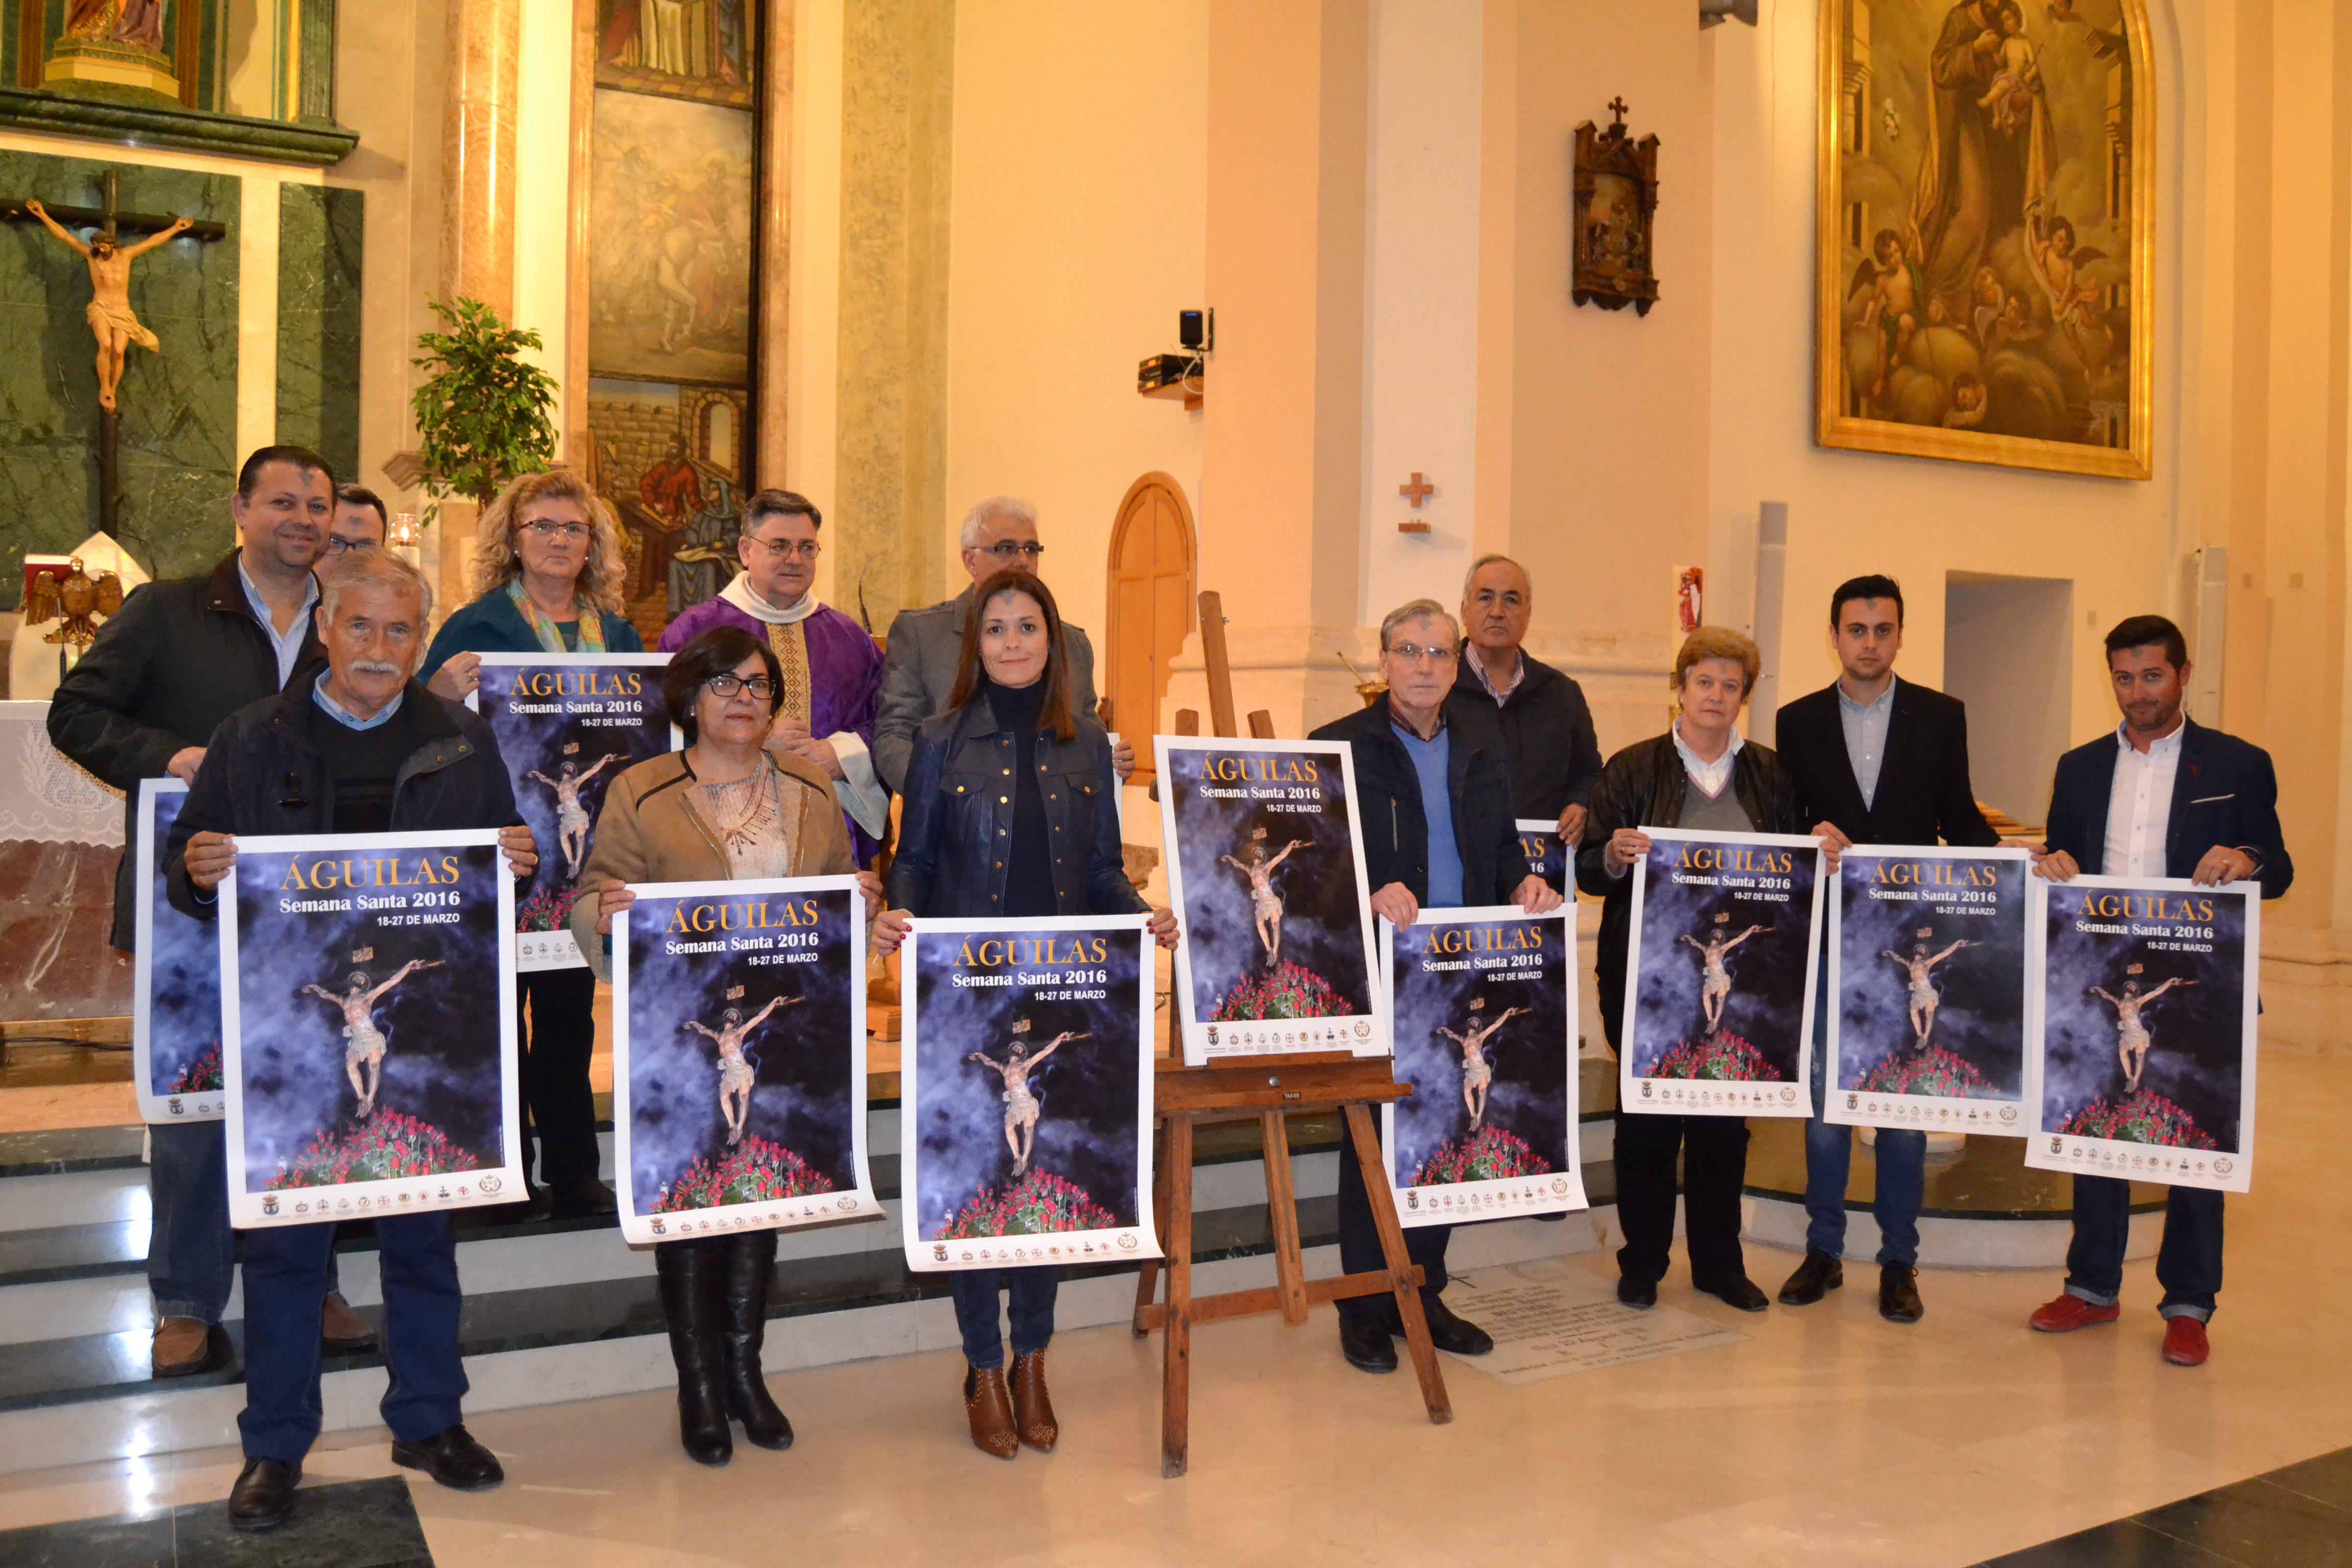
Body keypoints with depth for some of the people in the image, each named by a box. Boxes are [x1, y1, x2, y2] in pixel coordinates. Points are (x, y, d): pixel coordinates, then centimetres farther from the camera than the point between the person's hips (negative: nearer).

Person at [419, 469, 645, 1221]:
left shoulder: (619, 635, 13)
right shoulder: (475, 627, 1)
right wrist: (442, 692, -24)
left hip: (586, 848, 4)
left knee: (570, 1005, 8)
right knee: (499, 1003, 1)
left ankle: (572, 1173, 15)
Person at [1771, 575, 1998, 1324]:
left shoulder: (1942, 716, 5)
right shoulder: (1799, 722, 5)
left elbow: (1959, 819, 6)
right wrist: (1812, 837, -17)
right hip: (1826, 939, 1)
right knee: (1824, 1100, 8)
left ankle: (1899, 1261, 15)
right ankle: (1824, 1249, 20)